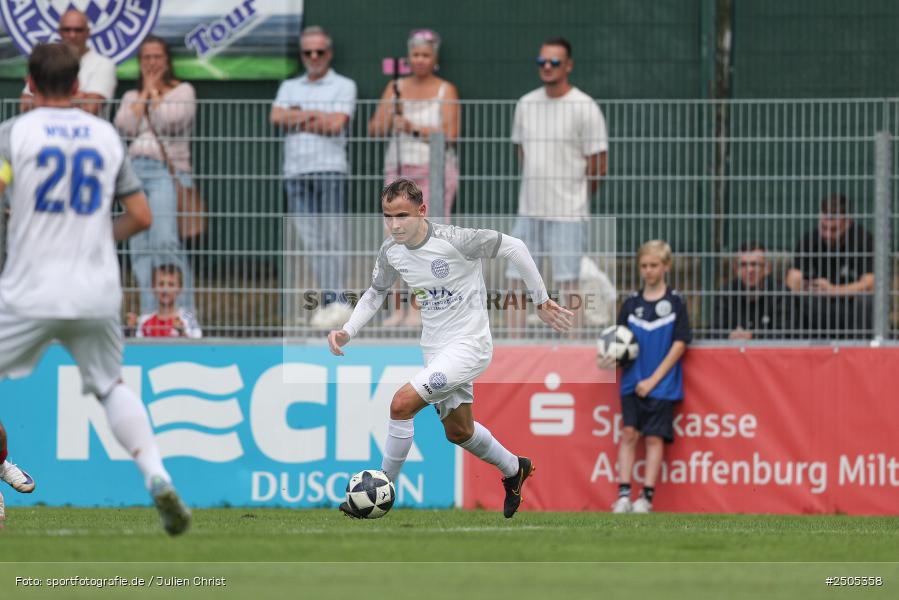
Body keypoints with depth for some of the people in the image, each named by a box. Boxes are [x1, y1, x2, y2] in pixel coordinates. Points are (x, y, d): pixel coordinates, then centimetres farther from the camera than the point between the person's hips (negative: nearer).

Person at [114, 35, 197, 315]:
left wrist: (155, 92, 3)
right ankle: (149, 312, 1)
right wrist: (145, 92, 6)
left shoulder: (182, 91, 8)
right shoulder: (132, 96, 21)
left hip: (167, 171, -5)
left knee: (166, 243, -18)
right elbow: (125, 126, 2)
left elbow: (169, 121, -9)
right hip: (136, 171, 5)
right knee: (139, 248, -1)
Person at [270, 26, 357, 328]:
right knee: (309, 242, 0)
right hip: (296, 172, 4)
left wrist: (298, 116, 1)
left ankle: (337, 301, -12)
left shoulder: (343, 86, 8)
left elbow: (337, 122, -7)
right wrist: (315, 116, -4)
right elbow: (276, 117, 3)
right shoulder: (290, 87, 21)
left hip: (330, 170, -4)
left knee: (331, 239, -10)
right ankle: (329, 301, 1)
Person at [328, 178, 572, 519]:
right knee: (458, 431, 22)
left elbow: (513, 247, -15)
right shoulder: (391, 251, -5)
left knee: (402, 403, -22)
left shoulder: (453, 241, -24)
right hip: (435, 348, 8)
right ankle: (514, 470, 50)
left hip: (469, 346, -8)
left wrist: (541, 301, -8)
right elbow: (376, 292, 15)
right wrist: (347, 331, 0)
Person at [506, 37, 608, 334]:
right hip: (529, 209, 5)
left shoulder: (584, 108, -7)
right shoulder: (526, 104, 9)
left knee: (568, 283, -3)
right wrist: (538, 188, 14)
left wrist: (573, 195, 6)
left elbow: (598, 166, -5)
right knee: (517, 278, 5)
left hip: (568, 213, -5)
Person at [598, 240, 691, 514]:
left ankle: (647, 497, 0)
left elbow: (679, 344, -5)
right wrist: (610, 359, -14)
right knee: (629, 433, -3)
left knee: (654, 437, -2)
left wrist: (654, 379, -10)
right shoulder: (631, 303, 6)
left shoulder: (675, 303, -2)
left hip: (662, 384, -3)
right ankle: (623, 494, -2)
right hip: (632, 383, 3)